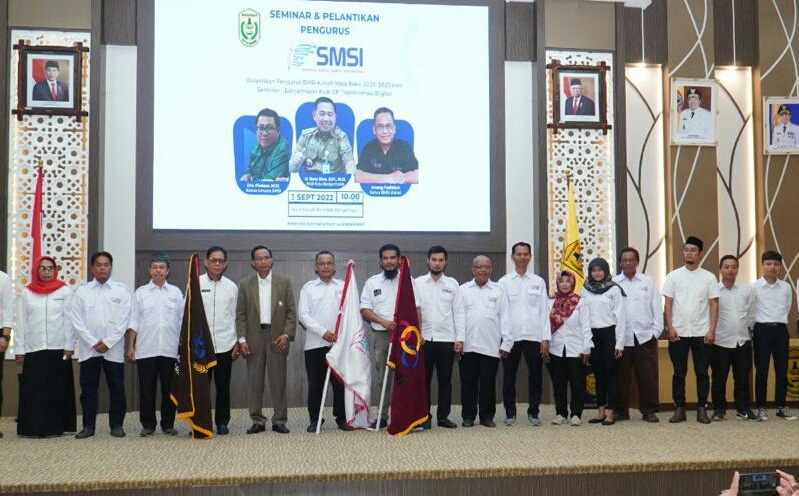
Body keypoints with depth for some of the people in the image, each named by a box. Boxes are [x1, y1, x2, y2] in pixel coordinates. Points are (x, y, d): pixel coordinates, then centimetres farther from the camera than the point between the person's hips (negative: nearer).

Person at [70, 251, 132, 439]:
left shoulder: (122, 290, 4)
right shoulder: (82, 291, 7)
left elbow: (124, 320, -2)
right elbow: (77, 320, 1)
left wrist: (108, 342, -9)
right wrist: (93, 342, -9)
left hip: (114, 349, -1)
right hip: (88, 349, 1)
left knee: (117, 388, 2)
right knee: (88, 388, 4)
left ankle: (116, 425, 11)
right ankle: (88, 426, 11)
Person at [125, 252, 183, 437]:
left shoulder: (176, 293, 8)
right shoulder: (140, 293, 6)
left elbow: (182, 322, 7)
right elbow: (133, 322, 5)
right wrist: (130, 347, -1)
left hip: (170, 350, 0)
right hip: (145, 350, 0)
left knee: (169, 390, 5)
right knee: (146, 390, 4)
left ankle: (168, 424, 15)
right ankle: (148, 425, 13)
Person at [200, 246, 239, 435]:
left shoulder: (231, 287, 6)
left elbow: (235, 316, 10)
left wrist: (237, 342, 6)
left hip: (225, 344, 1)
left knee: (223, 386, 4)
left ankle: (222, 422, 15)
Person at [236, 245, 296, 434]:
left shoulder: (284, 282, 6)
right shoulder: (245, 284, 7)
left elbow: (291, 312, 4)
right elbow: (240, 315, 5)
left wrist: (287, 334, -7)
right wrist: (242, 339, -4)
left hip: (277, 338, -1)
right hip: (254, 337, 1)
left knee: (278, 381, 1)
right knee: (254, 381, 3)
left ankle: (279, 420, 8)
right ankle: (257, 421, 11)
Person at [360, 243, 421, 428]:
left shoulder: (408, 281, 6)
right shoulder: (372, 282, 8)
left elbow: (416, 309, 4)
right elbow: (365, 310, 2)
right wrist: (382, 321, -14)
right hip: (380, 335, 1)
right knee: (383, 377, 6)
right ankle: (383, 416, 12)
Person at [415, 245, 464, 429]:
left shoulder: (453, 284, 7)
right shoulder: (418, 283, 5)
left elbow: (458, 312, 4)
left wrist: (460, 338, -2)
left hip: (446, 339, 1)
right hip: (424, 338, -1)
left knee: (445, 380, 5)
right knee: (424, 379, 3)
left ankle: (443, 416, 14)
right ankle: (424, 417, 11)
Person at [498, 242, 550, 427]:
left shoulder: (538, 282, 9)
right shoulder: (504, 282, 5)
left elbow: (544, 311, 6)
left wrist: (545, 338, -1)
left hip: (534, 336, 1)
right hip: (510, 336, -1)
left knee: (535, 376, 3)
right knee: (509, 376, 5)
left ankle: (533, 412, 15)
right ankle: (510, 412, 16)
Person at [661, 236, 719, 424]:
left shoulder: (709, 277, 3)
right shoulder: (673, 276, 4)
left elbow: (714, 305, 2)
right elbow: (668, 303, 2)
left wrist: (712, 329, -6)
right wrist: (670, 327, -6)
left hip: (701, 333, 0)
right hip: (678, 332, 0)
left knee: (702, 373, 4)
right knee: (679, 373, 5)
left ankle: (702, 409, 11)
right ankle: (679, 409, 11)